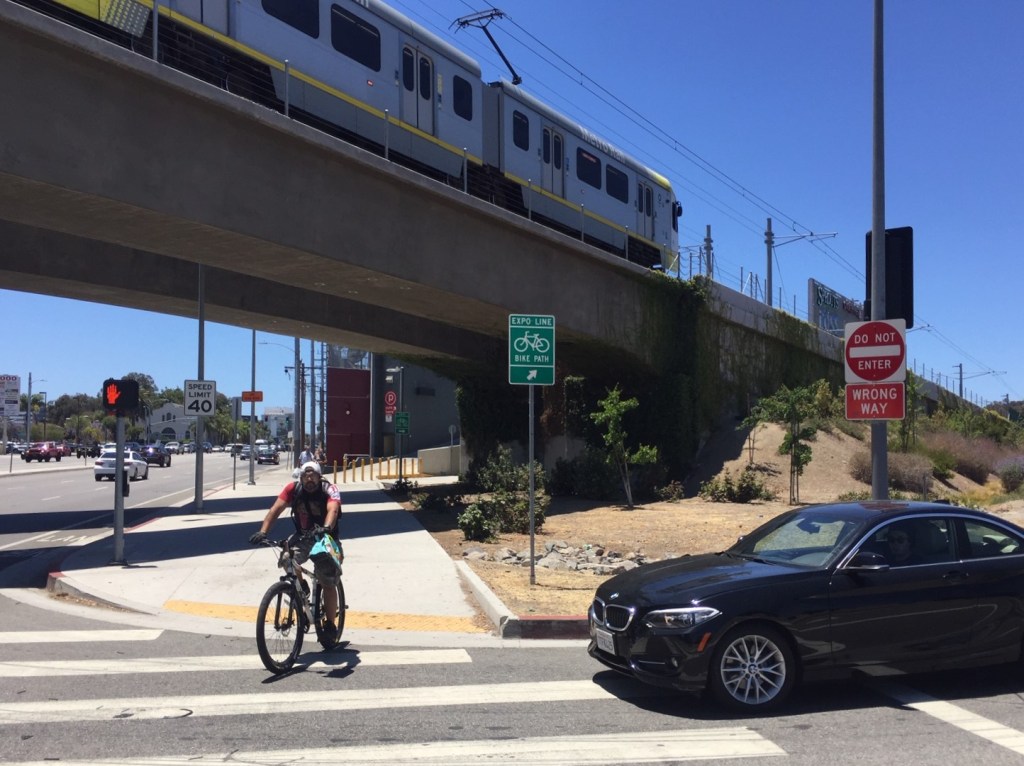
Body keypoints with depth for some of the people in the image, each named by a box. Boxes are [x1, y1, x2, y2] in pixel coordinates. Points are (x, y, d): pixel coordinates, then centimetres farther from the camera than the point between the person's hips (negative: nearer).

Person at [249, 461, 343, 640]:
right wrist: (263, 532, -36)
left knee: (328, 583, -5)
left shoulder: (329, 489, -20)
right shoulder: (293, 488, -12)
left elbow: (333, 510, -38)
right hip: (302, 537, 3)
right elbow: (276, 509, -21)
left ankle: (331, 625, 11)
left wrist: (326, 528, -59)